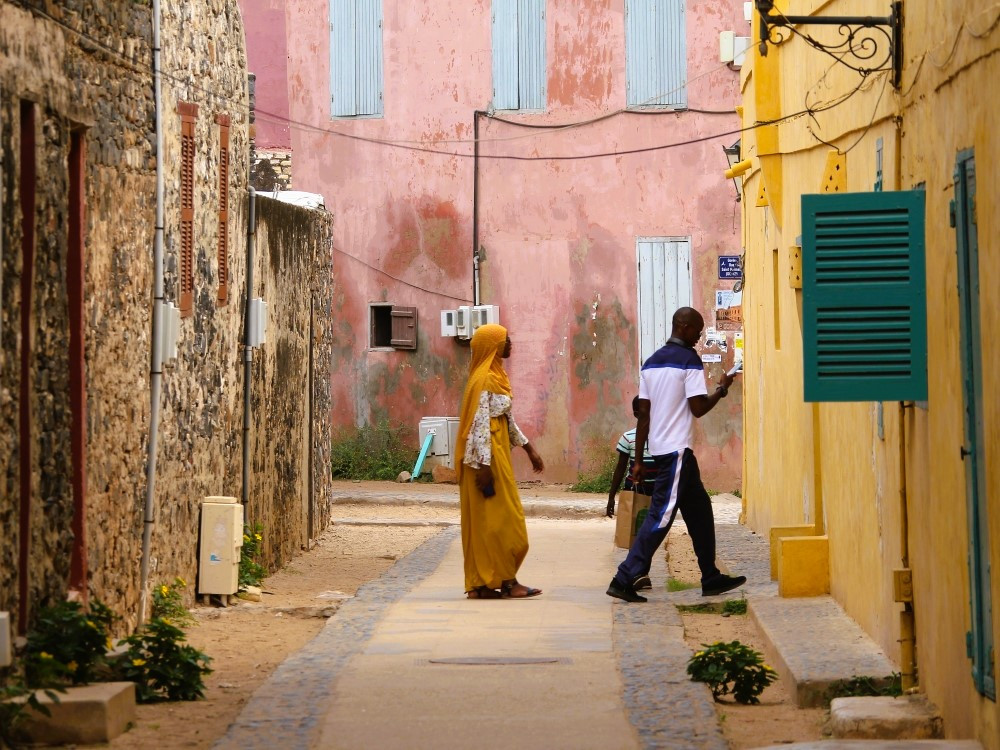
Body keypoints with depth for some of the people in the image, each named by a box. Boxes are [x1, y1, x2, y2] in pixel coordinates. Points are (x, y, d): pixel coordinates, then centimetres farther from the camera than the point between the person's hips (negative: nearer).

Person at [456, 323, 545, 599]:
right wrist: (483, 465, -23)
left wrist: (529, 449, 23)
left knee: (486, 521, 9)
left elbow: (507, 420, 22)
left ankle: (482, 584, 10)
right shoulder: (484, 380, -14)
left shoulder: (496, 376, 16)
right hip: (488, 458, -10)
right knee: (499, 518, -5)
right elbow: (479, 423, -19)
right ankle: (506, 582, -1)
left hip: (498, 455, 10)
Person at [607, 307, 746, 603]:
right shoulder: (689, 360, -10)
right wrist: (722, 389, 3)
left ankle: (711, 578, 20)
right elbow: (698, 408, -15)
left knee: (699, 509, 16)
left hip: (658, 448, 9)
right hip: (677, 449, -9)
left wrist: (638, 460, 12)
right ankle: (624, 579, -13)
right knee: (661, 514, -9)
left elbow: (644, 413, 12)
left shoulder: (652, 362, 13)